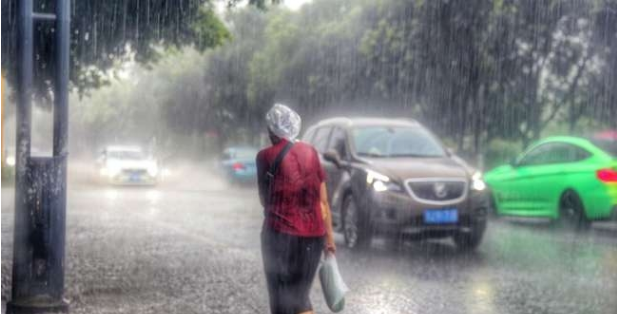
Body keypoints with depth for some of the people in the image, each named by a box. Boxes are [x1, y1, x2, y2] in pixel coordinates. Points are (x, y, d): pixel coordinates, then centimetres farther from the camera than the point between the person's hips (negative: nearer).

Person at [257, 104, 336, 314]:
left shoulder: (266, 156, -5)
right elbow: (323, 200, 7)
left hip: (282, 234, -4)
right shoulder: (310, 152, 6)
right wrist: (329, 236, 12)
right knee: (300, 295, 19)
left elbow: (264, 199, 4)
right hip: (313, 234, 4)